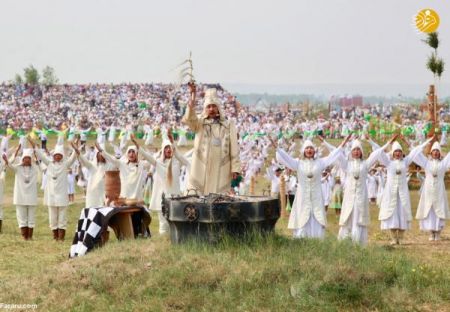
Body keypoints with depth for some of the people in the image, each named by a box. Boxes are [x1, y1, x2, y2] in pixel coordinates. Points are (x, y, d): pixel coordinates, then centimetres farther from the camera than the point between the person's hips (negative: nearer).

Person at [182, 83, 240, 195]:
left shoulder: (228, 125, 8)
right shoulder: (200, 123, 7)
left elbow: (234, 149, 5)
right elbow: (189, 119, -15)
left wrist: (235, 169, -3)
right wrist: (192, 96, -27)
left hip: (221, 171, 0)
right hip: (200, 170, 0)